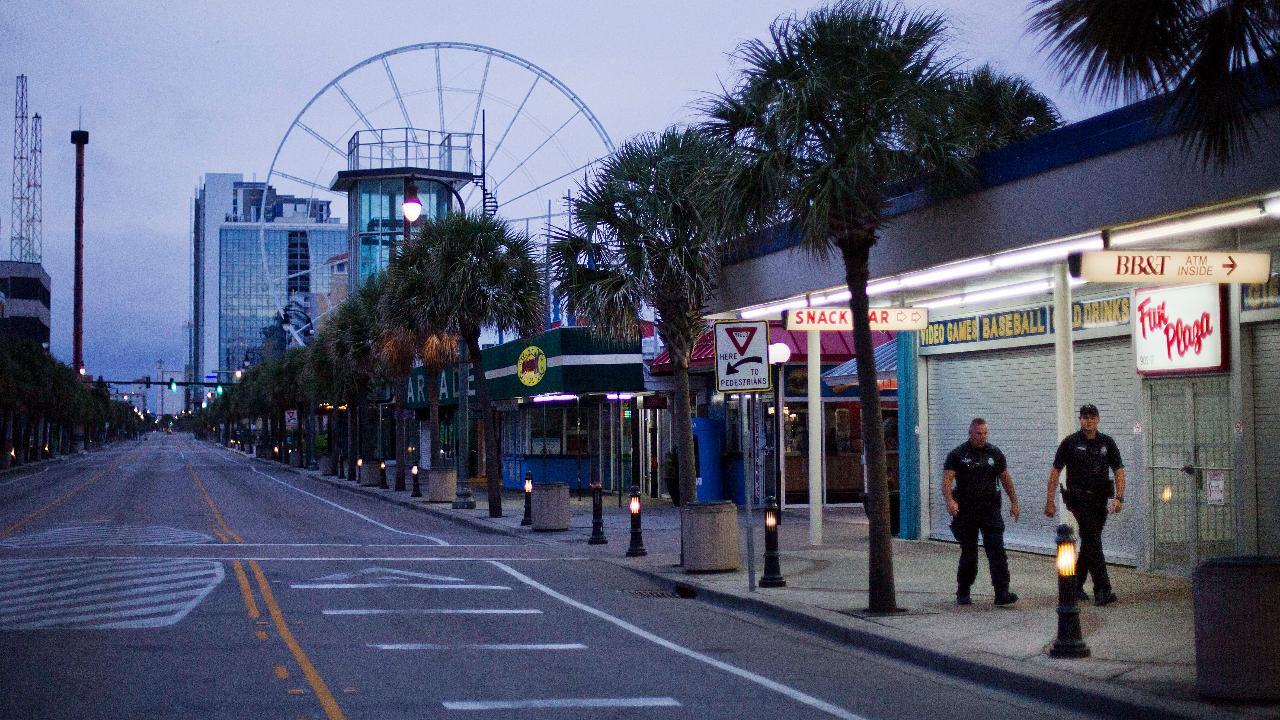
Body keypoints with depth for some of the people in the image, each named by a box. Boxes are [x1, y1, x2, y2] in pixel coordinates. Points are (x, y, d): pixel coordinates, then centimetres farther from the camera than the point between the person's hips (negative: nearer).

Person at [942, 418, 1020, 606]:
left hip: (990, 510, 2)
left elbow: (1006, 478, 18)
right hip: (966, 511, -2)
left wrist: (1014, 502, 15)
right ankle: (962, 594, 21)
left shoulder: (995, 453, 10)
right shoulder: (957, 455, 0)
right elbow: (947, 479, -9)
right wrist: (950, 501, -26)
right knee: (968, 554, 5)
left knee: (997, 550, -9)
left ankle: (1002, 593, -12)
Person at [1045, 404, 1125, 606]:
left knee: (1089, 542, 12)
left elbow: (1118, 470, 6)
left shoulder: (1107, 443, 7)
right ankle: (1102, 591, -17)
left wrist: (1119, 497, -8)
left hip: (1100, 499, 5)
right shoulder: (1070, 442, -3)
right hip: (1079, 499, -5)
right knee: (1093, 542, -13)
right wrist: (1050, 501, -4)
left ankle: (1075, 584, 26)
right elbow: (1055, 471, 0)